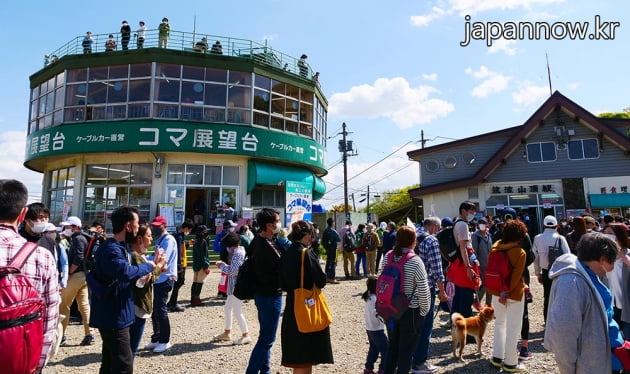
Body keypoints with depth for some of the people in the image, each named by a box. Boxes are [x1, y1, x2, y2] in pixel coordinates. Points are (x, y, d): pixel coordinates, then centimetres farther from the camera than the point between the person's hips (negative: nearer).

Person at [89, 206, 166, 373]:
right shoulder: (111, 249, -23)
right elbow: (126, 272, -41)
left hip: (115, 315, 10)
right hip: (113, 317, -10)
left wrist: (153, 264, -7)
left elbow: (126, 272, 10)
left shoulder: (121, 247, 11)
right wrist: (152, 264, -25)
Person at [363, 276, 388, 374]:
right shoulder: (375, 298, -21)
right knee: (386, 349, 2)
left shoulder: (368, 297, 6)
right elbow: (376, 313, -28)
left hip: (369, 328, 9)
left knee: (373, 348, 20)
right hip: (377, 329, -9)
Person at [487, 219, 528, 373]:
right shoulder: (520, 253, -16)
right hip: (514, 294, -5)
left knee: (499, 323, 19)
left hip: (496, 291, 5)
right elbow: (516, 277, -19)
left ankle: (497, 357, 24)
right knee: (513, 328, 6)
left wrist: (499, 290, 6)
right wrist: (506, 292, -13)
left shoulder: (495, 248, -1)